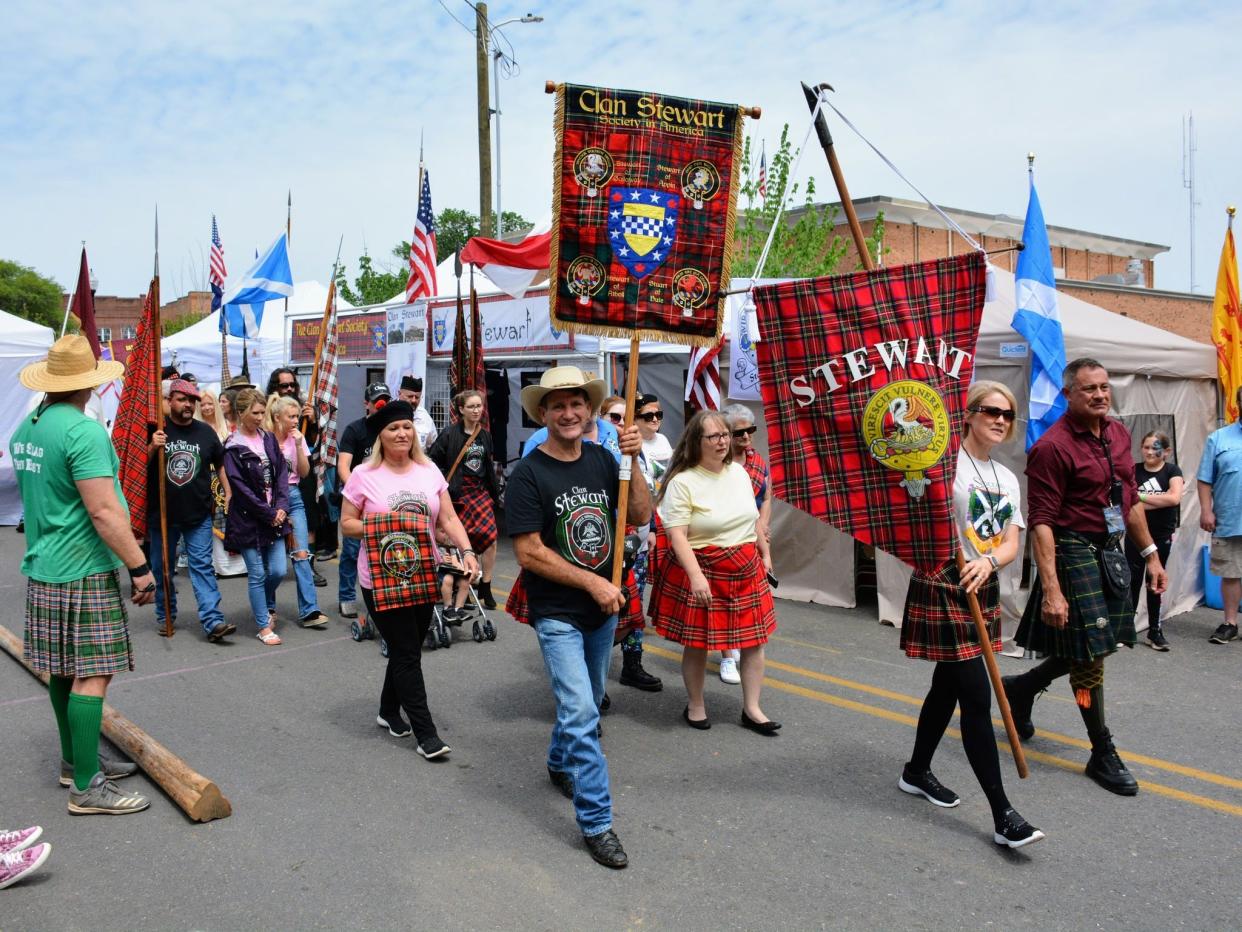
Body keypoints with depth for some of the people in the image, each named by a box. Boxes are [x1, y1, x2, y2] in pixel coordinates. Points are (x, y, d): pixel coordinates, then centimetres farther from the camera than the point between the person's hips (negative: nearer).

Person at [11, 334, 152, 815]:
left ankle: (75, 759, 30)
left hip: (43, 569, 9)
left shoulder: (25, 429, 11)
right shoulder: (84, 430, -18)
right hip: (84, 573, -9)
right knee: (92, 675, -5)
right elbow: (104, 511, -23)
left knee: (63, 669, 17)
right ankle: (87, 786, -1)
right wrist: (140, 567, -17)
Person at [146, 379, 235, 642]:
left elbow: (222, 464, 17)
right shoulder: (156, 430, -3)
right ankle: (165, 617, 29)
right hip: (162, 514, 0)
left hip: (199, 513, 1)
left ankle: (213, 622, -8)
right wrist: (152, 448, -21)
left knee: (202, 566, -4)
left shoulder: (205, 432, 5)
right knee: (162, 568, 12)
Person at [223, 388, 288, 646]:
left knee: (278, 571, 5)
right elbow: (240, 488, -12)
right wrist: (269, 514, -11)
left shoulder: (269, 439, 7)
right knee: (257, 574, 2)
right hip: (248, 520, -5)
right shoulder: (233, 448, -9)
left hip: (274, 516, 5)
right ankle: (264, 626, 14)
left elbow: (281, 474, 5)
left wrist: (281, 507, -7)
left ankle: (268, 605, 36)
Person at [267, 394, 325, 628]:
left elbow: (304, 473, 2)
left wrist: (299, 446, -8)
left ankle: (309, 610, -8)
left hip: (293, 496, 3)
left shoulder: (297, 437, 5)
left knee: (301, 553, -7)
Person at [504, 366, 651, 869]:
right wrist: (593, 582, -17)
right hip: (557, 614, -6)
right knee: (581, 712, -11)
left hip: (603, 607, 6)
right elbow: (529, 552, -17)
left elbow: (641, 516, 0)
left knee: (586, 703, 22)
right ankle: (596, 823, 0)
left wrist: (631, 463, -14)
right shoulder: (528, 474, -14)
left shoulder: (601, 460, 1)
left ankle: (560, 765, 48)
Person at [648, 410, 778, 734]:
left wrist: (765, 553, 23)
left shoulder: (738, 471, 7)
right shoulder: (682, 482, -14)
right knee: (697, 643, 6)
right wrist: (696, 575, -29)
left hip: (746, 571, 6)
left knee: (754, 639, 7)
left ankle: (752, 709, 22)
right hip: (701, 570, -6)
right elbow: (676, 535, -20)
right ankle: (695, 705, 27)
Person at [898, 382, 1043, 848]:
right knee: (977, 700, -8)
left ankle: (917, 771, 37)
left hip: (984, 590, 8)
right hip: (943, 587, -8)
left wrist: (988, 562, -18)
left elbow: (1011, 544, 4)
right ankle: (1003, 815, -2)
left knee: (947, 688, 18)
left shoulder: (1008, 479, 12)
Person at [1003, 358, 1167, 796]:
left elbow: (1131, 500, 19)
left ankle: (1021, 688, 38)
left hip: (1111, 552, 8)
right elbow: (1042, 522, -21)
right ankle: (1103, 755, 16)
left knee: (1092, 649, 16)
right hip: (1074, 552, -8)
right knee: (1088, 655, 1)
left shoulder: (1118, 434, 8)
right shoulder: (1052, 447, -17)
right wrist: (1051, 590, -25)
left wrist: (1150, 554, 17)